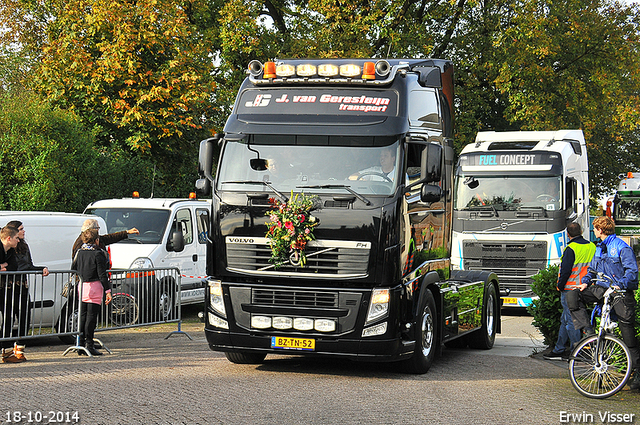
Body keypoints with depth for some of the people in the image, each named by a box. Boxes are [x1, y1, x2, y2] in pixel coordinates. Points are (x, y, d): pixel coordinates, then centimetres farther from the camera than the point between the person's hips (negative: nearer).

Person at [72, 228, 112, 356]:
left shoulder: (80, 252, 7)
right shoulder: (98, 254, -10)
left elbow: (73, 268, 16)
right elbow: (102, 274, -13)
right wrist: (108, 291, -11)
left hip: (82, 286, 6)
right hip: (94, 287, -6)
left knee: (83, 315, 12)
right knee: (92, 316, -4)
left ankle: (81, 345, 14)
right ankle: (89, 345, -5)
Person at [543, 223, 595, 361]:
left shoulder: (571, 249, -16)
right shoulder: (592, 247, 7)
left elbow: (566, 270, -17)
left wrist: (560, 286, -4)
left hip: (570, 290, -8)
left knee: (570, 320, -1)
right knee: (565, 319, 15)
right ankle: (559, 350, 20)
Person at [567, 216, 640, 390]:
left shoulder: (621, 247, -11)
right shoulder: (599, 248, 14)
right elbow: (593, 269, 22)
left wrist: (620, 285, -30)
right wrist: (585, 282, 4)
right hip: (601, 288, 7)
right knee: (572, 296, -13)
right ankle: (588, 331, -12)